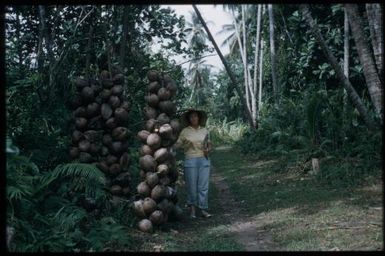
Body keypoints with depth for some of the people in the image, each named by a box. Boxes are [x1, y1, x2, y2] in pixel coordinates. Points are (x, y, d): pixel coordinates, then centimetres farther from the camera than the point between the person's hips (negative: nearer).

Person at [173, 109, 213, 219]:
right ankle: (192, 206, 22)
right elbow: (176, 145, 3)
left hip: (204, 161, 2)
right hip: (190, 161, -2)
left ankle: (203, 209, 6)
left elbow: (209, 144, 15)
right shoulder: (184, 131, 0)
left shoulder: (204, 130, 7)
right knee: (191, 186, 1)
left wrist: (208, 149, -4)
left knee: (204, 186, -2)